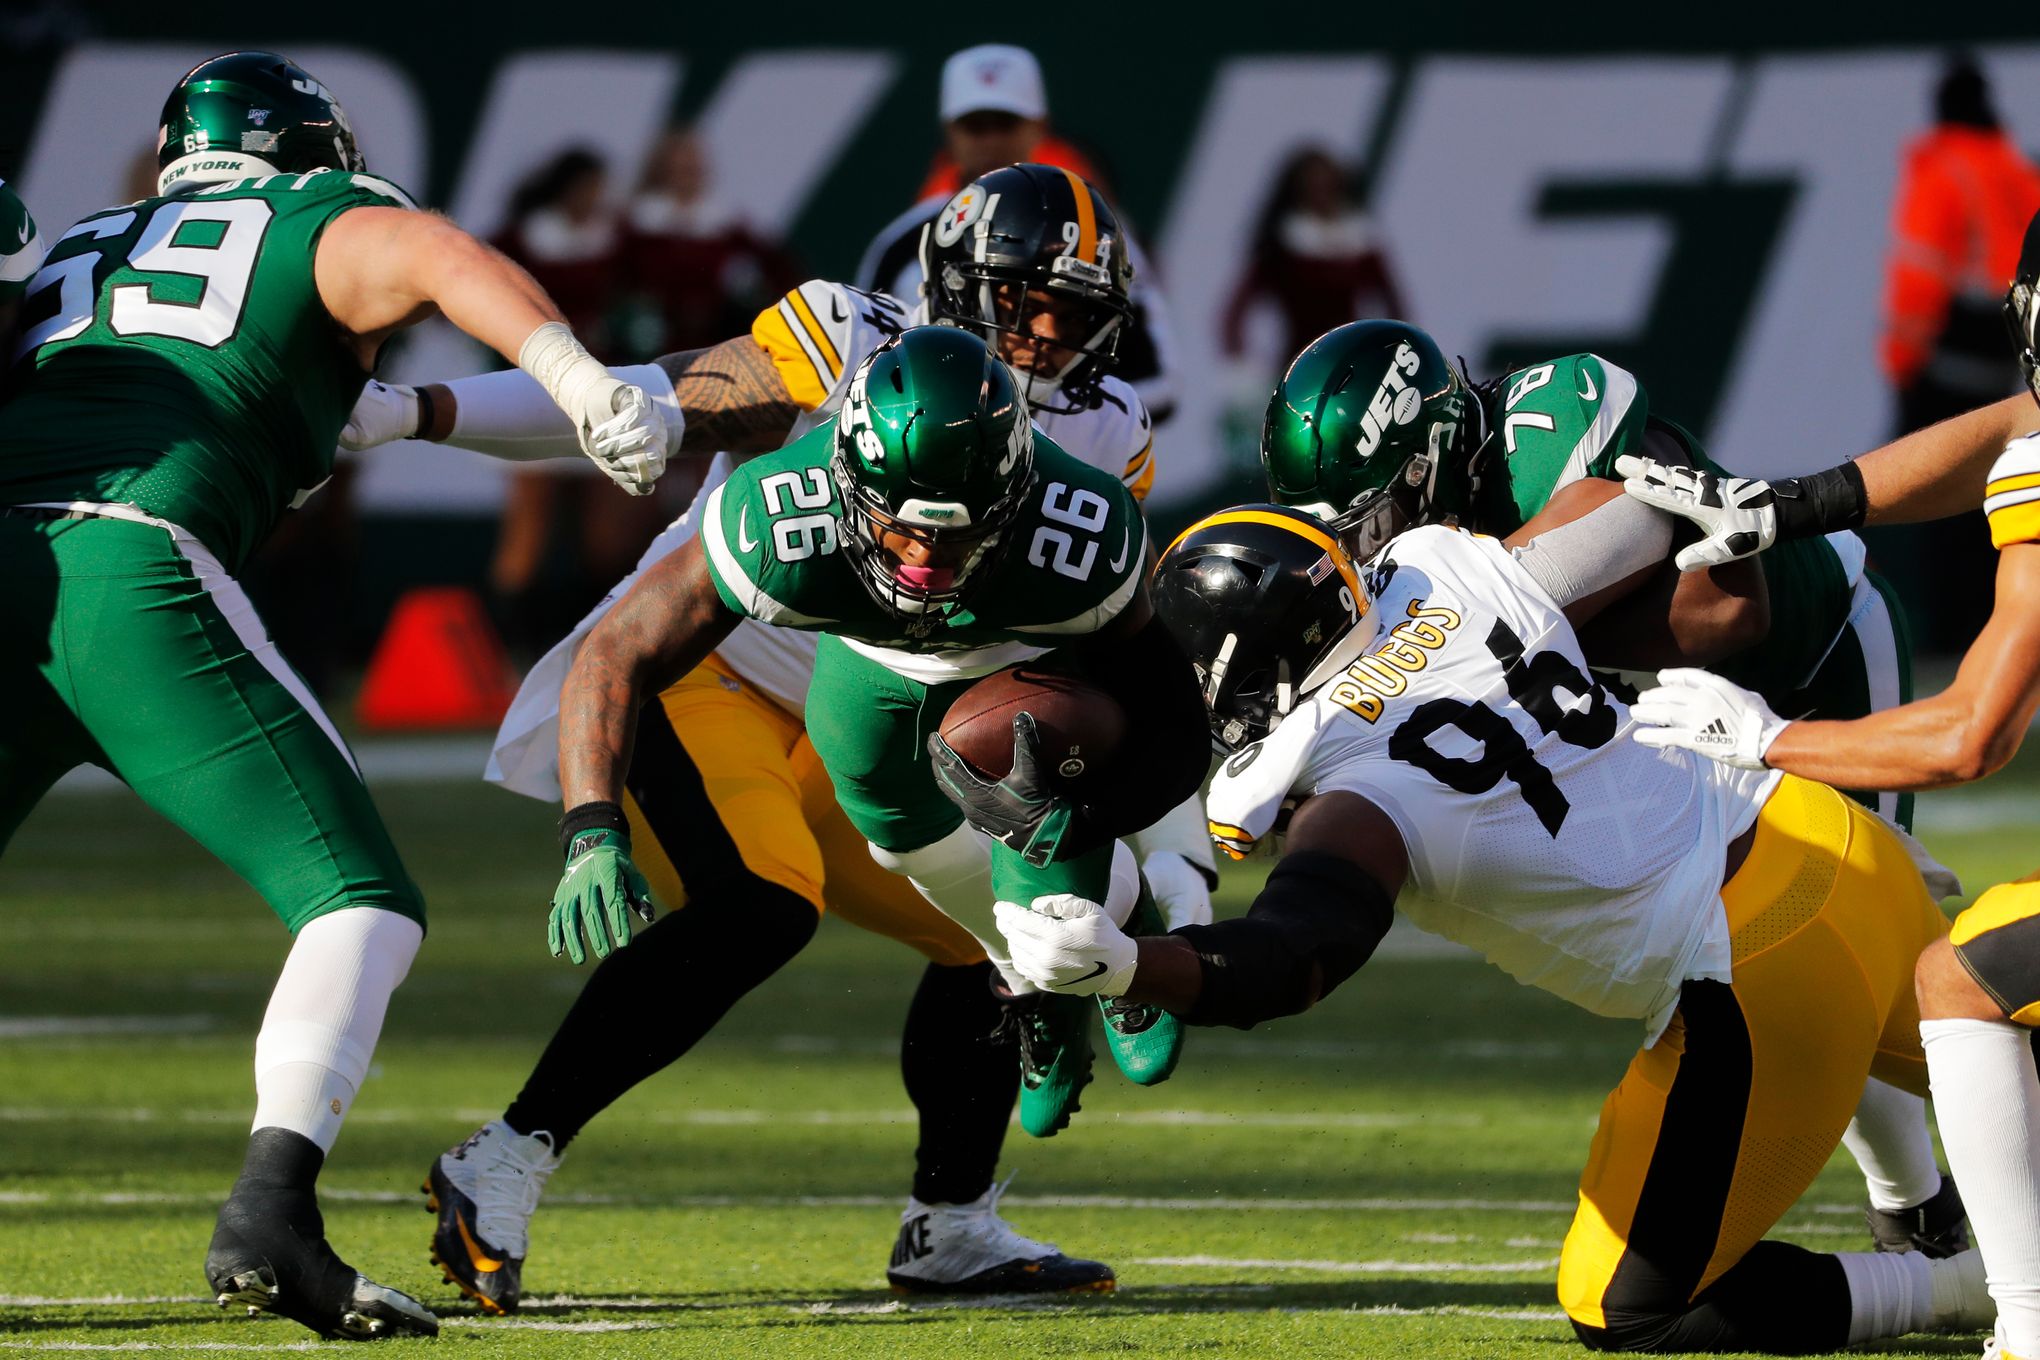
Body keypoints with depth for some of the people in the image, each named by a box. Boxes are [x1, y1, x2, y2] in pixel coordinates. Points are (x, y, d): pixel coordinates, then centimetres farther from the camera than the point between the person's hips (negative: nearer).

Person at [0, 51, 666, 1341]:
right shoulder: (324, 226, 18)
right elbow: (434, 258, -4)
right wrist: (583, 382, -18)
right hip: (133, 570, -5)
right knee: (362, 904, -1)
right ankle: (270, 1213, -21)